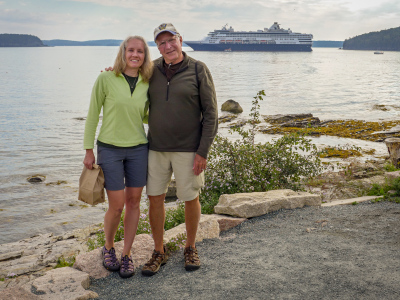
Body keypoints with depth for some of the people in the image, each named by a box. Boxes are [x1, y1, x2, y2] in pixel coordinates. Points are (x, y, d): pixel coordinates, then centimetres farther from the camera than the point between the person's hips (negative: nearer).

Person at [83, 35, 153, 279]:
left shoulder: (147, 84, 3)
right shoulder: (106, 79, -8)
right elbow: (93, 115, -3)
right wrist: (89, 151, -3)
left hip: (138, 149, 4)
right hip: (110, 149, -3)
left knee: (134, 202, 7)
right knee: (117, 206, 0)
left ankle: (127, 254, 23)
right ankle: (108, 247, 28)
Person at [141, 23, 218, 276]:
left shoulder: (198, 70, -8)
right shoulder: (152, 70, 4)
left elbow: (211, 113, -8)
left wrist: (203, 151, -13)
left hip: (187, 149, -3)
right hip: (157, 148, 4)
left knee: (191, 198, 7)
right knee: (155, 198, 6)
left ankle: (191, 248, 29)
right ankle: (159, 252, 22)